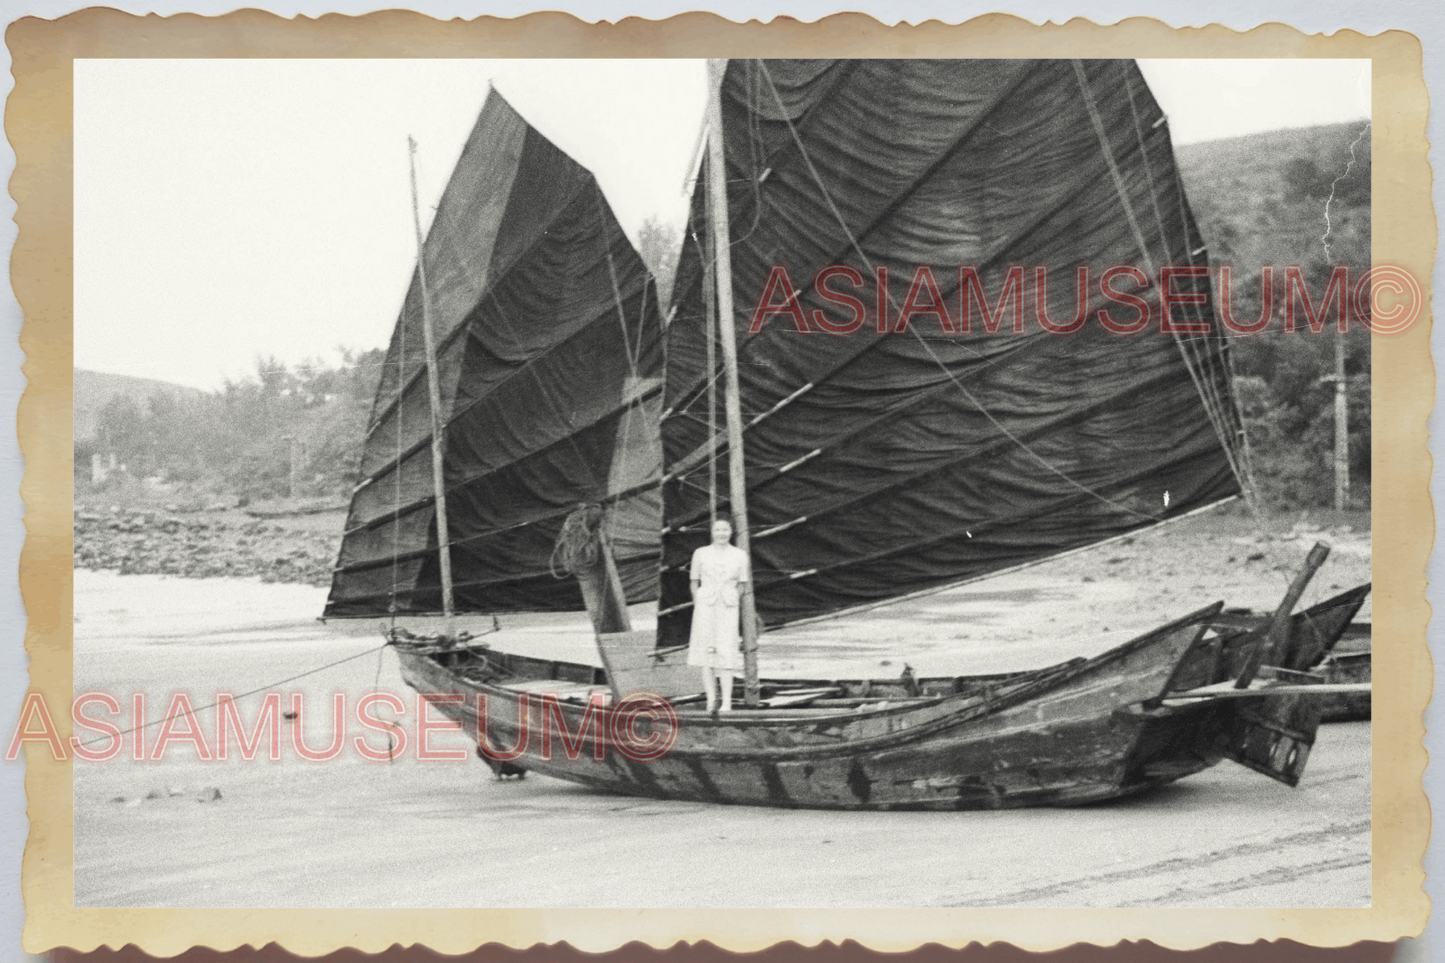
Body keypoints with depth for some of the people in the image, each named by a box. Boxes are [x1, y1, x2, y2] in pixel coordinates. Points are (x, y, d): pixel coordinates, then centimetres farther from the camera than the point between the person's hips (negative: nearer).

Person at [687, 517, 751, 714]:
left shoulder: (740, 555, 5)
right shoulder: (700, 554, 4)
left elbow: (742, 585, 12)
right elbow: (694, 583, 10)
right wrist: (698, 607, 3)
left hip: (728, 608, -1)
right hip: (705, 606, 1)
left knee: (726, 653, -9)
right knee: (708, 653, -2)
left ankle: (727, 703, -12)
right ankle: (711, 700, 0)